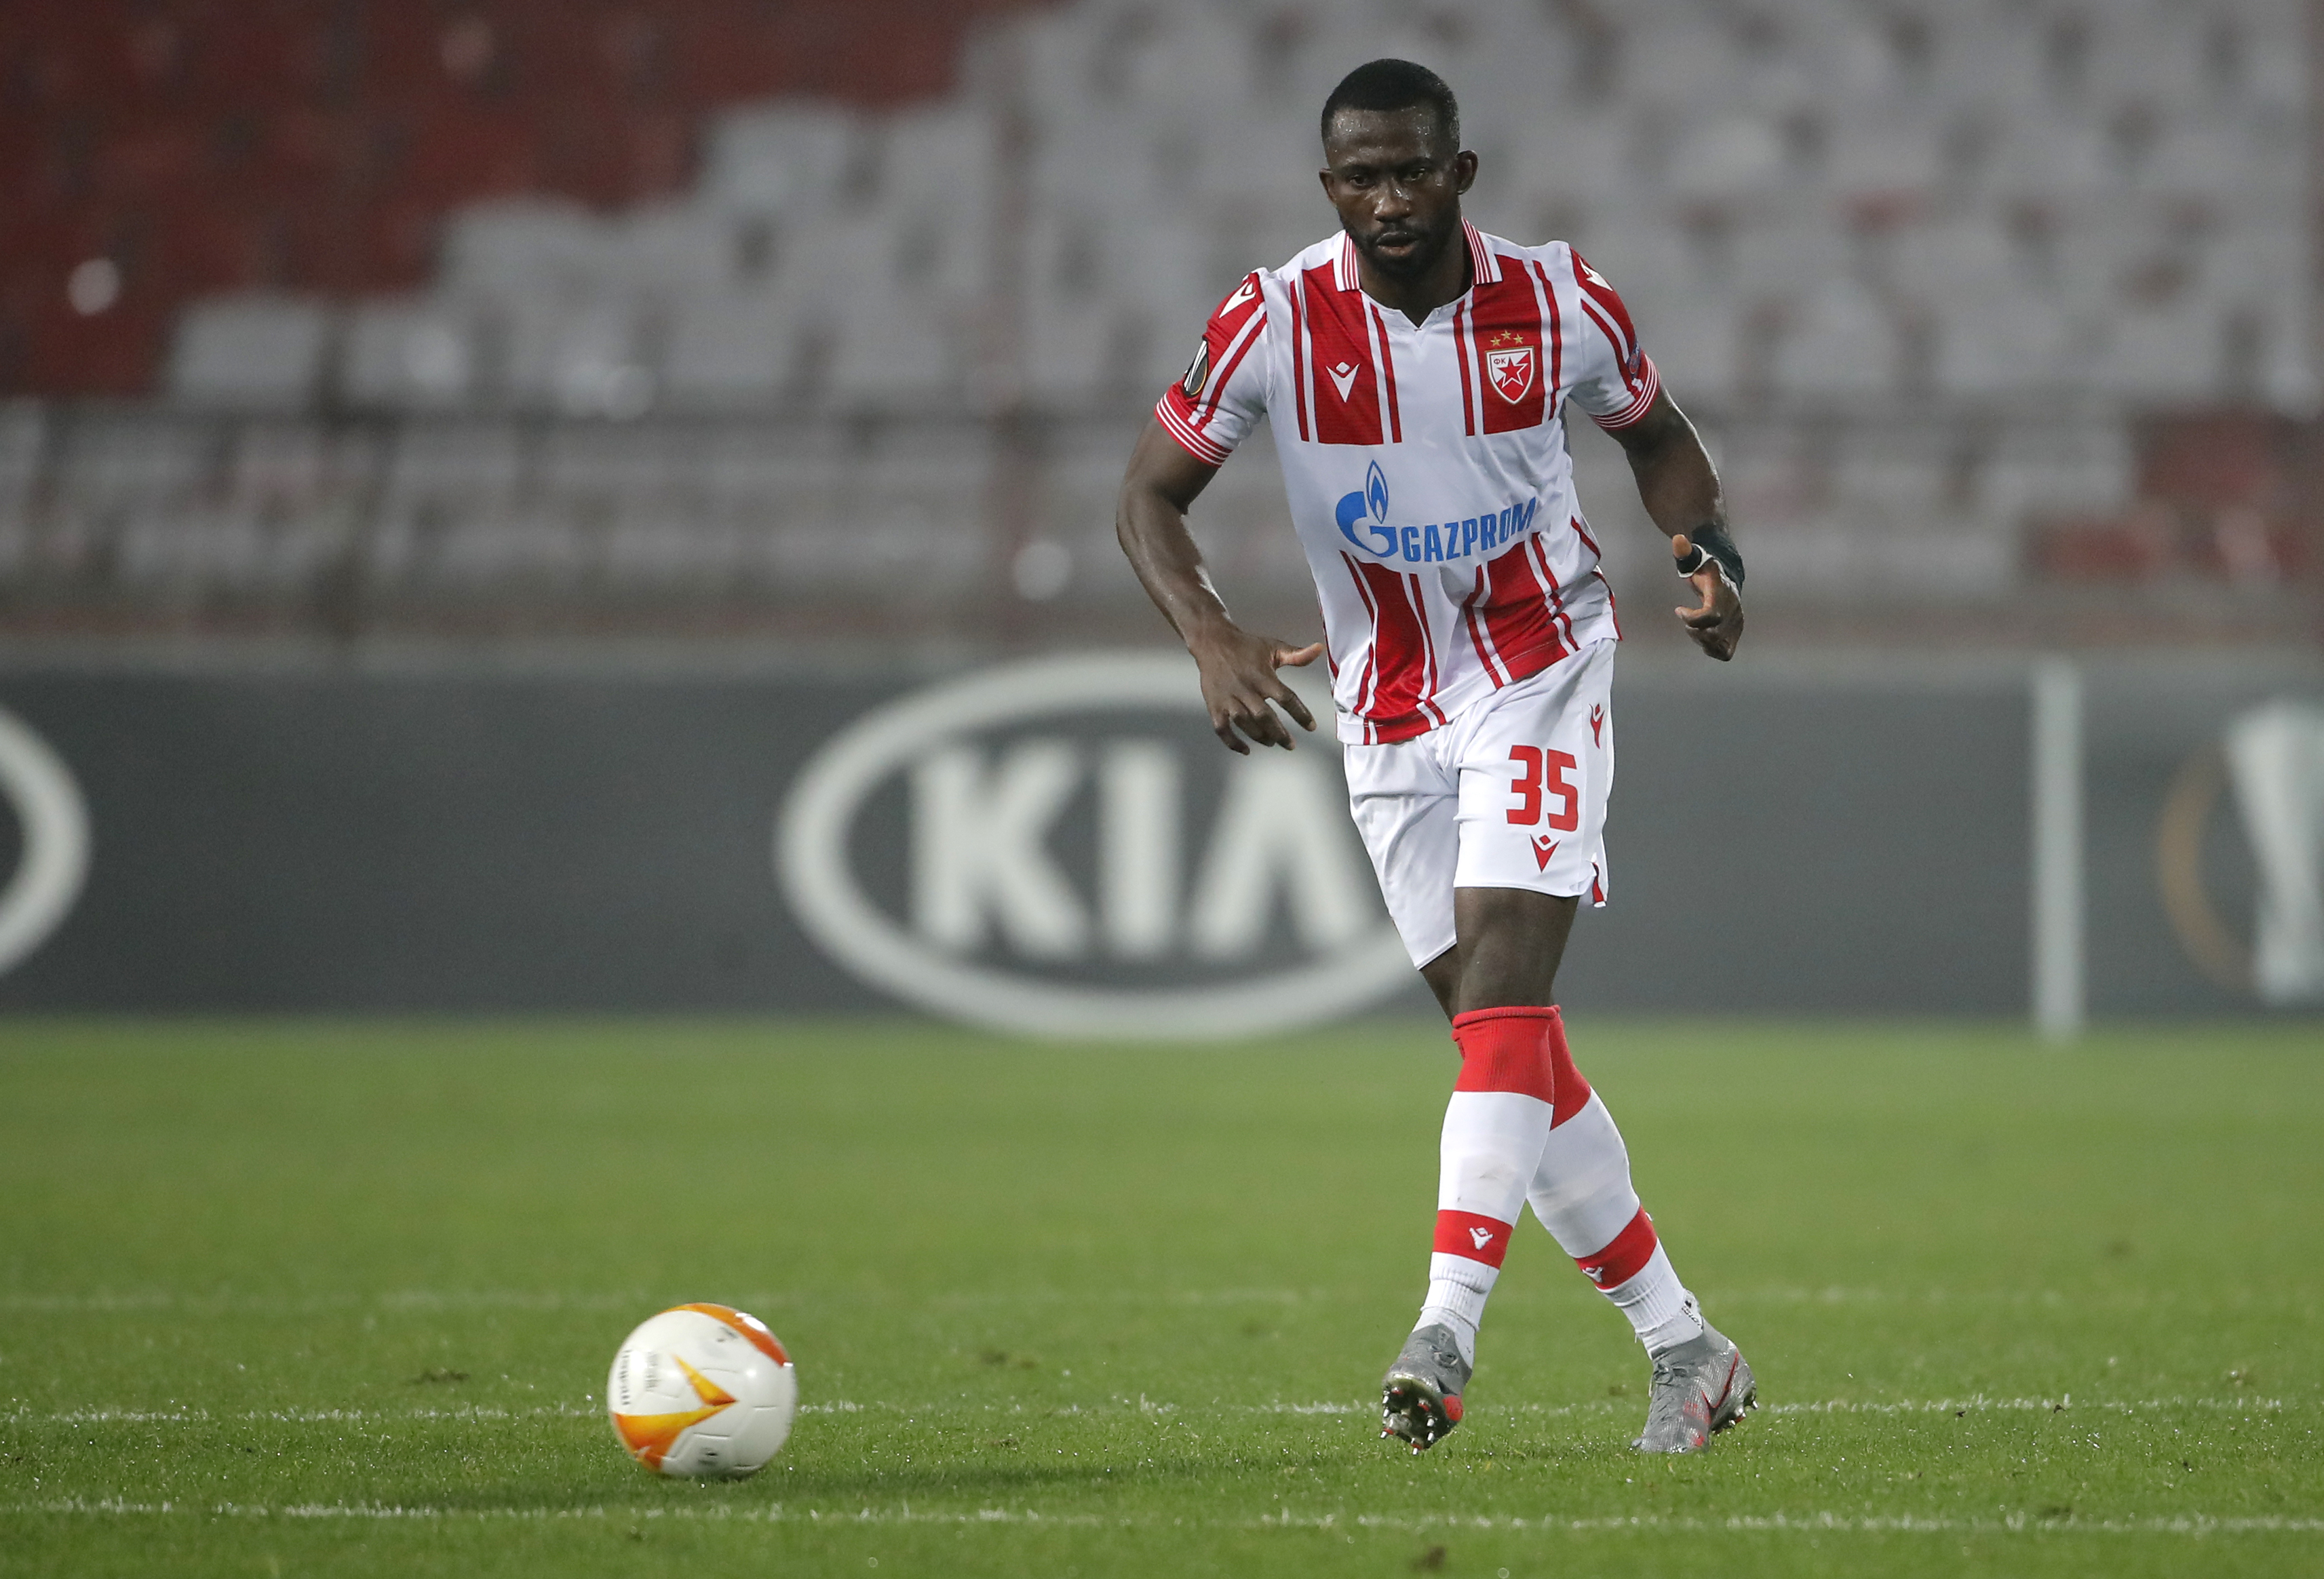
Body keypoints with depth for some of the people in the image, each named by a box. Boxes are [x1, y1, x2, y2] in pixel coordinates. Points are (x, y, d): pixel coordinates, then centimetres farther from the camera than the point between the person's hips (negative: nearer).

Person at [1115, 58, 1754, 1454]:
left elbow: (1656, 434, 10)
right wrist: (1213, 639, -20)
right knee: (1514, 1046, 3)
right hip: (1390, 710, 2)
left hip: (1543, 672, -2)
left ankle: (1448, 1331, -28)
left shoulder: (1558, 303, -8)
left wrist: (1712, 556, -8)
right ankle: (1687, 1350, 12)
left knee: (1502, 985, -21)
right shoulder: (1277, 324, -11)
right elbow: (1151, 495, -4)